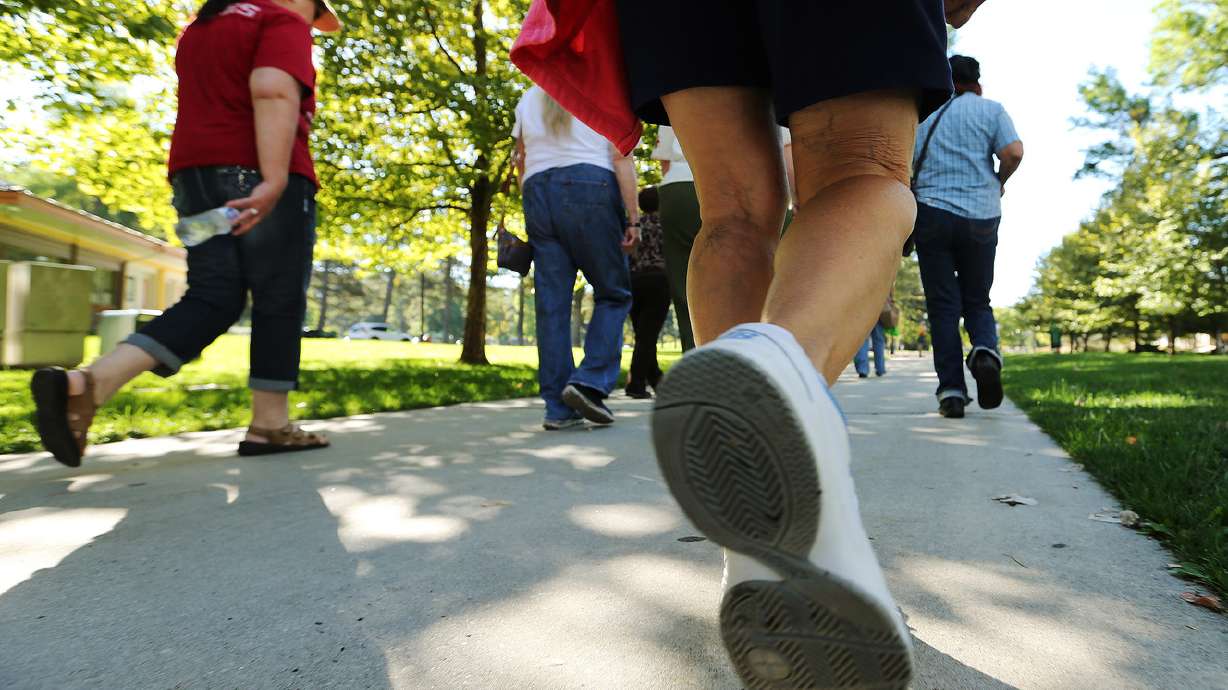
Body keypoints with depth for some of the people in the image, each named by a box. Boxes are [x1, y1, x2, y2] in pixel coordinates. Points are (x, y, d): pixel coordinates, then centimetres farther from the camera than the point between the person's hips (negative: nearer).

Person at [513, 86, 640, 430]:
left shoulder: (528, 99, 22)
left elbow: (522, 167, 20)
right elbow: (620, 157, -2)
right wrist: (633, 218, -4)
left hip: (538, 192, 4)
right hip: (589, 188, -4)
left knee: (551, 303, 0)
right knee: (613, 294, 3)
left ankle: (559, 407, -2)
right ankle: (590, 381, -15)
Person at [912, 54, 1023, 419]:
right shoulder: (991, 109, 9)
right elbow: (1014, 152, -7)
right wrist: (999, 183, 11)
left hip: (932, 212, 0)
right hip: (981, 216, 0)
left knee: (943, 306, 0)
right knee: (977, 301, 12)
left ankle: (951, 391, -9)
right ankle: (986, 351, -19)